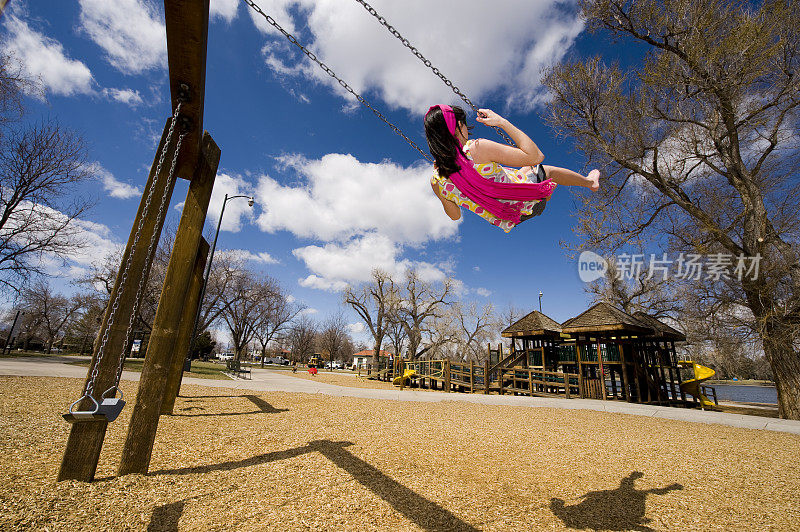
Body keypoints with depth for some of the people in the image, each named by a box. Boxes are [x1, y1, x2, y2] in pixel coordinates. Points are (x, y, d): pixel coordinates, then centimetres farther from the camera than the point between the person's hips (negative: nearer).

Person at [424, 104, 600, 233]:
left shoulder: (436, 181, -18)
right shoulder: (478, 148, -34)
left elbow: (454, 215, -2)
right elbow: (536, 156, -26)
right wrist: (502, 122, -21)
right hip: (530, 204, -5)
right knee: (548, 170, 30)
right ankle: (589, 181, 57)